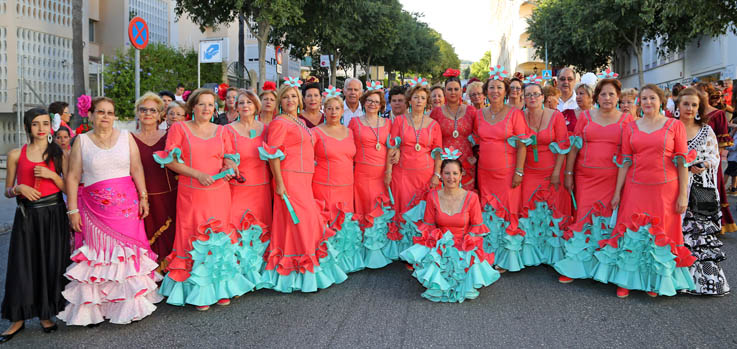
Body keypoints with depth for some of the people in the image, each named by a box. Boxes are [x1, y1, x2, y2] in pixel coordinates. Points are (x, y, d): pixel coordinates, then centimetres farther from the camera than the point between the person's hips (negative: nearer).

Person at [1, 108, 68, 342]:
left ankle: (46, 314, 20)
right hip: (27, 216, 0)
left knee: (51, 264, 4)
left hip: (53, 215, 0)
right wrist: (19, 188, -11)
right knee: (22, 266, 0)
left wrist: (52, 175, -13)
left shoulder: (59, 154, 4)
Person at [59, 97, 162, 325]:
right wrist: (73, 210, -4)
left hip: (126, 206, 1)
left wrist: (143, 197, -1)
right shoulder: (82, 141, 4)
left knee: (127, 251, 1)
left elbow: (137, 169, 6)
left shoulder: (126, 137, 8)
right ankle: (94, 308, 8)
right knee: (97, 255, -1)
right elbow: (73, 177, 2)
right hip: (95, 208, -1)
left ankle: (129, 305, 10)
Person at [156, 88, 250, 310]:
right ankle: (198, 293, 9)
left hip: (219, 193, 3)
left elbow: (230, 159, 16)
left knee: (218, 239, 5)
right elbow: (170, 161, -4)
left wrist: (229, 168, -8)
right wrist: (198, 174, -13)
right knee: (195, 241, -1)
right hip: (191, 194, -3)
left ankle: (220, 289, 15)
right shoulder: (179, 128, 3)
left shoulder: (221, 131, 12)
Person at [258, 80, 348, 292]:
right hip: (289, 179, -8)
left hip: (304, 179, 8)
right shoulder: (279, 122, -7)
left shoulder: (301, 122, 19)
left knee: (308, 221, 9)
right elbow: (272, 154, -14)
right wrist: (279, 183, -19)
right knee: (297, 221, -7)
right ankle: (298, 276, 2)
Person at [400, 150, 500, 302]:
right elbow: (428, 226, 6)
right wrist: (440, 240, -11)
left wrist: (464, 246, -12)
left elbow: (477, 227, 0)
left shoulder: (471, 197, -5)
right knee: (432, 262, -30)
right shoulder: (433, 197, -1)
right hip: (439, 245, 1)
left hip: (465, 246, -1)